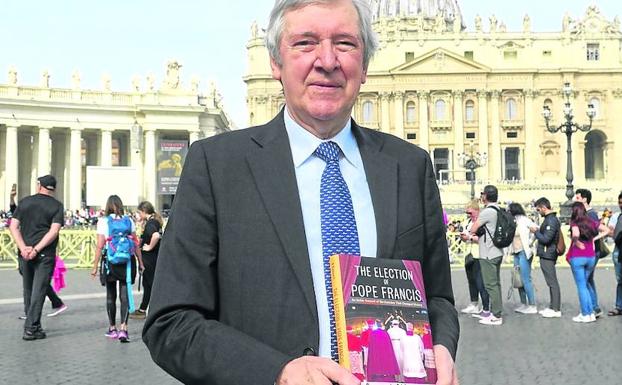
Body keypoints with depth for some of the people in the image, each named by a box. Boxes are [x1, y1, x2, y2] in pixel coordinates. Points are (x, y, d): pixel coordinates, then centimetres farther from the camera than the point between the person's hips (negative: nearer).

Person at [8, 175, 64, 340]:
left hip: (25, 253, 3)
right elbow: (54, 231, -13)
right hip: (45, 254, -3)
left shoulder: (25, 202, 8)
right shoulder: (57, 206, -1)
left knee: (28, 290, 15)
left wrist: (24, 248, -7)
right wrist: (36, 249, -13)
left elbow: (13, 226, 0)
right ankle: (30, 329, -6)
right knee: (38, 291, -2)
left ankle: (34, 326, 23)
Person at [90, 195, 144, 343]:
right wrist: (140, 262, 12)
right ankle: (123, 328, -13)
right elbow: (135, 244, 4)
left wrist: (95, 266, -1)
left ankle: (112, 329, 21)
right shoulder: (128, 220, 4)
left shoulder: (103, 222, -2)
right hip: (127, 260, 1)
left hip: (110, 261, -1)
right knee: (125, 296, 0)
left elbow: (100, 246, -5)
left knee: (111, 296, 12)